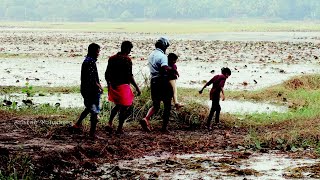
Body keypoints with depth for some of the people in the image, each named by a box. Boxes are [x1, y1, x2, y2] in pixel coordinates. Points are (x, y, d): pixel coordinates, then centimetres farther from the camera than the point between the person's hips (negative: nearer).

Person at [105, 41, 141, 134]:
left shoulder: (112, 58, 6)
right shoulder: (127, 60, -14)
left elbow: (107, 74, 11)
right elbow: (129, 76, -17)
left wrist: (109, 85, 24)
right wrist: (137, 87, -10)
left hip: (113, 86, 7)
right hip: (123, 86, -7)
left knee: (117, 105, 24)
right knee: (124, 107, 7)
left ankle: (109, 123, 9)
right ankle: (119, 129, 10)